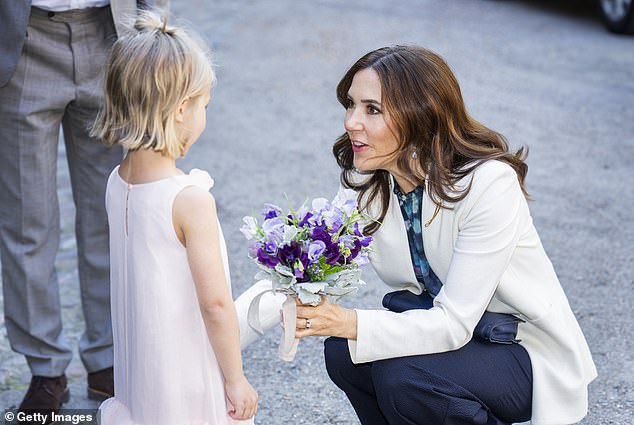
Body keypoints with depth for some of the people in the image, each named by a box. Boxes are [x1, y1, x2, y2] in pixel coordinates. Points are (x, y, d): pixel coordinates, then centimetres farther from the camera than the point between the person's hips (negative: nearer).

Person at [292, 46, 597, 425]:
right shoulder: (367, 180, -8)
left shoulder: (490, 183, -29)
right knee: (343, 353, -17)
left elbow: (454, 323, -30)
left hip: (528, 351, -6)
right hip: (446, 328, 6)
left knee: (402, 377, -29)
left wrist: (347, 323, -41)